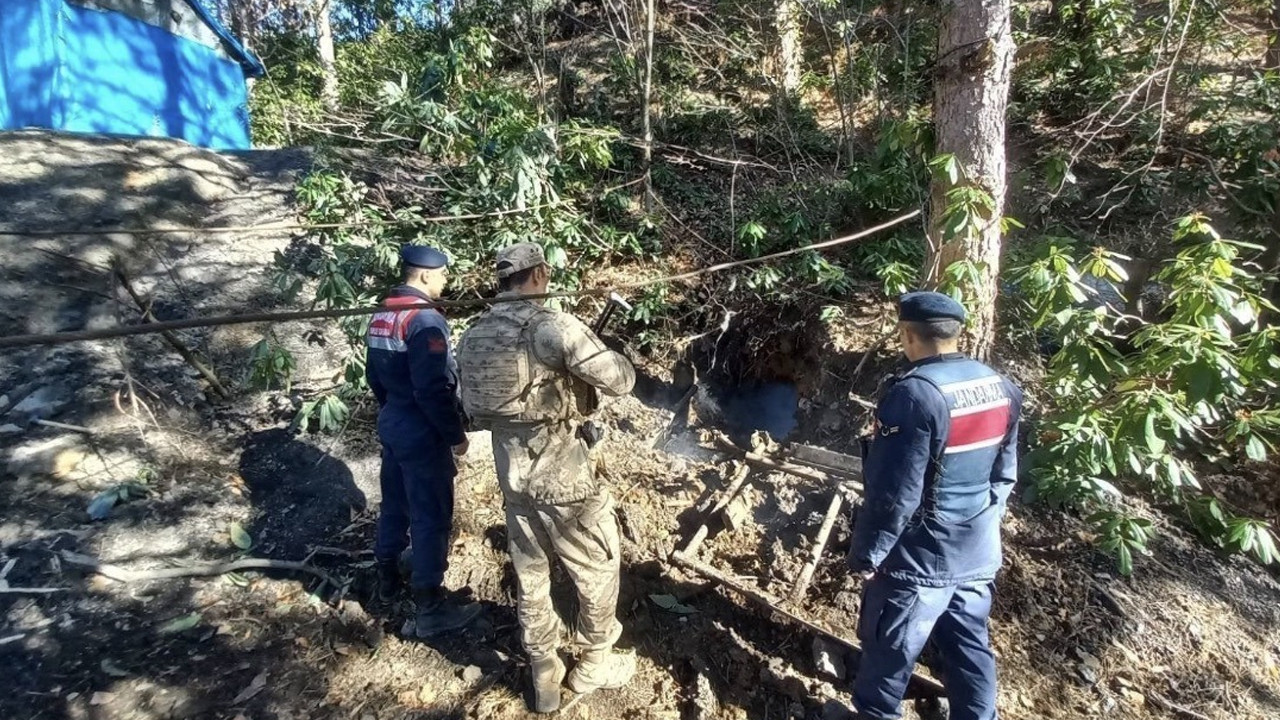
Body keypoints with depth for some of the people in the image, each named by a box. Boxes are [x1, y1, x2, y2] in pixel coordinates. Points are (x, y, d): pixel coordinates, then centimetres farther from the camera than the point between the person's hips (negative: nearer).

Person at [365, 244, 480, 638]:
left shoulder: (381, 317, 8)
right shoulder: (425, 320, -21)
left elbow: (374, 374, 16)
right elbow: (433, 389, -25)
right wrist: (455, 434, -15)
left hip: (391, 426, 9)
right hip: (423, 435, -9)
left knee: (395, 504, 23)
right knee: (431, 518, 0)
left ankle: (388, 577, 41)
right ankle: (430, 608, 9)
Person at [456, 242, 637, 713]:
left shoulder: (474, 336, 4)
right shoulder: (551, 325, -20)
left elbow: (472, 409, 13)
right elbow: (620, 380, -20)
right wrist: (603, 353, 1)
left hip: (513, 477, 7)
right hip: (563, 478, -7)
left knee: (530, 579, 20)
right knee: (599, 571, 16)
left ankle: (544, 679, 36)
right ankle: (594, 665, 34)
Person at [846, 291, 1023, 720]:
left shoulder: (914, 394, -25)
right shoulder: (1001, 388, 1)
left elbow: (893, 493, -24)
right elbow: (1005, 475, 10)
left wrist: (866, 553, -13)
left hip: (919, 555, -7)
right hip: (979, 551, 7)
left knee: (889, 647, 13)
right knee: (970, 644, 22)